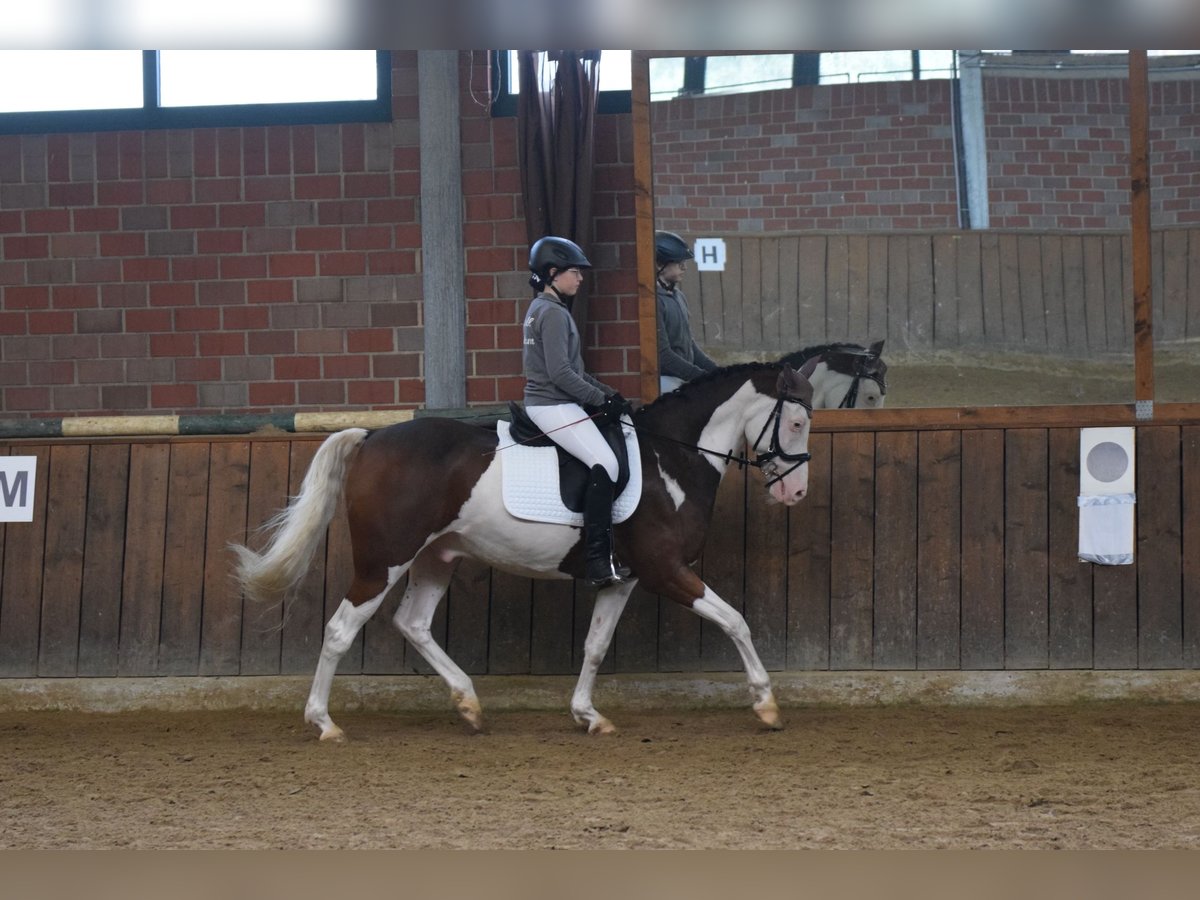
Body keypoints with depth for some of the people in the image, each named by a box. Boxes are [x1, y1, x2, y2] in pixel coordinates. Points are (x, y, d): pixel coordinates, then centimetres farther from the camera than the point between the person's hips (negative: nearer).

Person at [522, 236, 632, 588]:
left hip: (544, 402, 11)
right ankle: (599, 562, -25)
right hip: (553, 407, -11)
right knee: (605, 464, -19)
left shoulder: (540, 308, 17)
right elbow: (561, 373, -23)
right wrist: (602, 399, -15)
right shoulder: (553, 313, -16)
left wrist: (607, 392, 14)